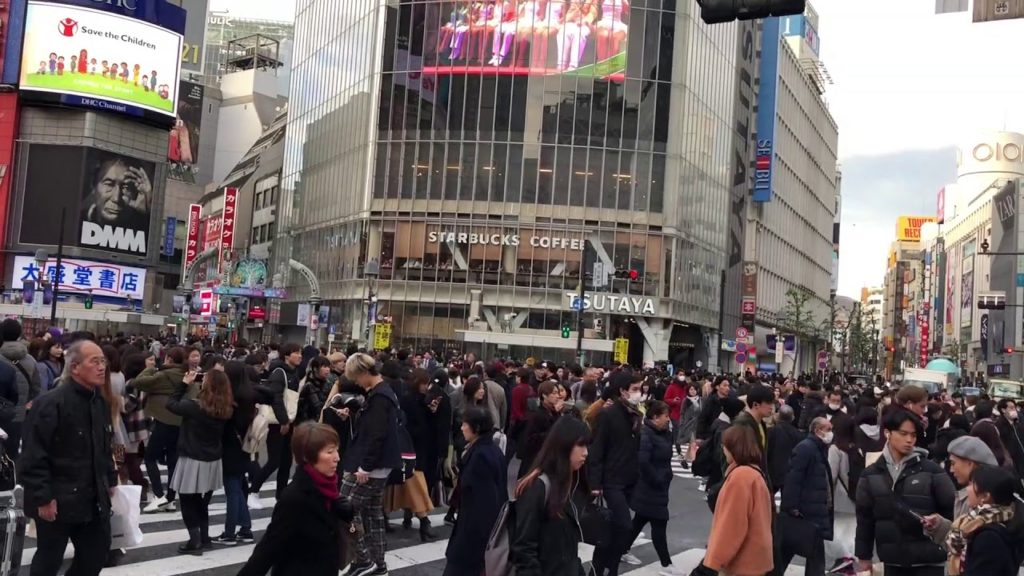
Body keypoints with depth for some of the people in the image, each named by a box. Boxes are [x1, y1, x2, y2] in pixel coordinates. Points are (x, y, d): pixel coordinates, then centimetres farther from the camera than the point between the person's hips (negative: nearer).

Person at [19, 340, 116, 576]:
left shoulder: (100, 402, 8)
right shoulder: (50, 404, -18)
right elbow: (34, 456, -20)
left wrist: (110, 481, 16)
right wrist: (43, 498, -20)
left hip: (93, 498, 8)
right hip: (57, 501, -7)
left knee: (97, 552, 14)